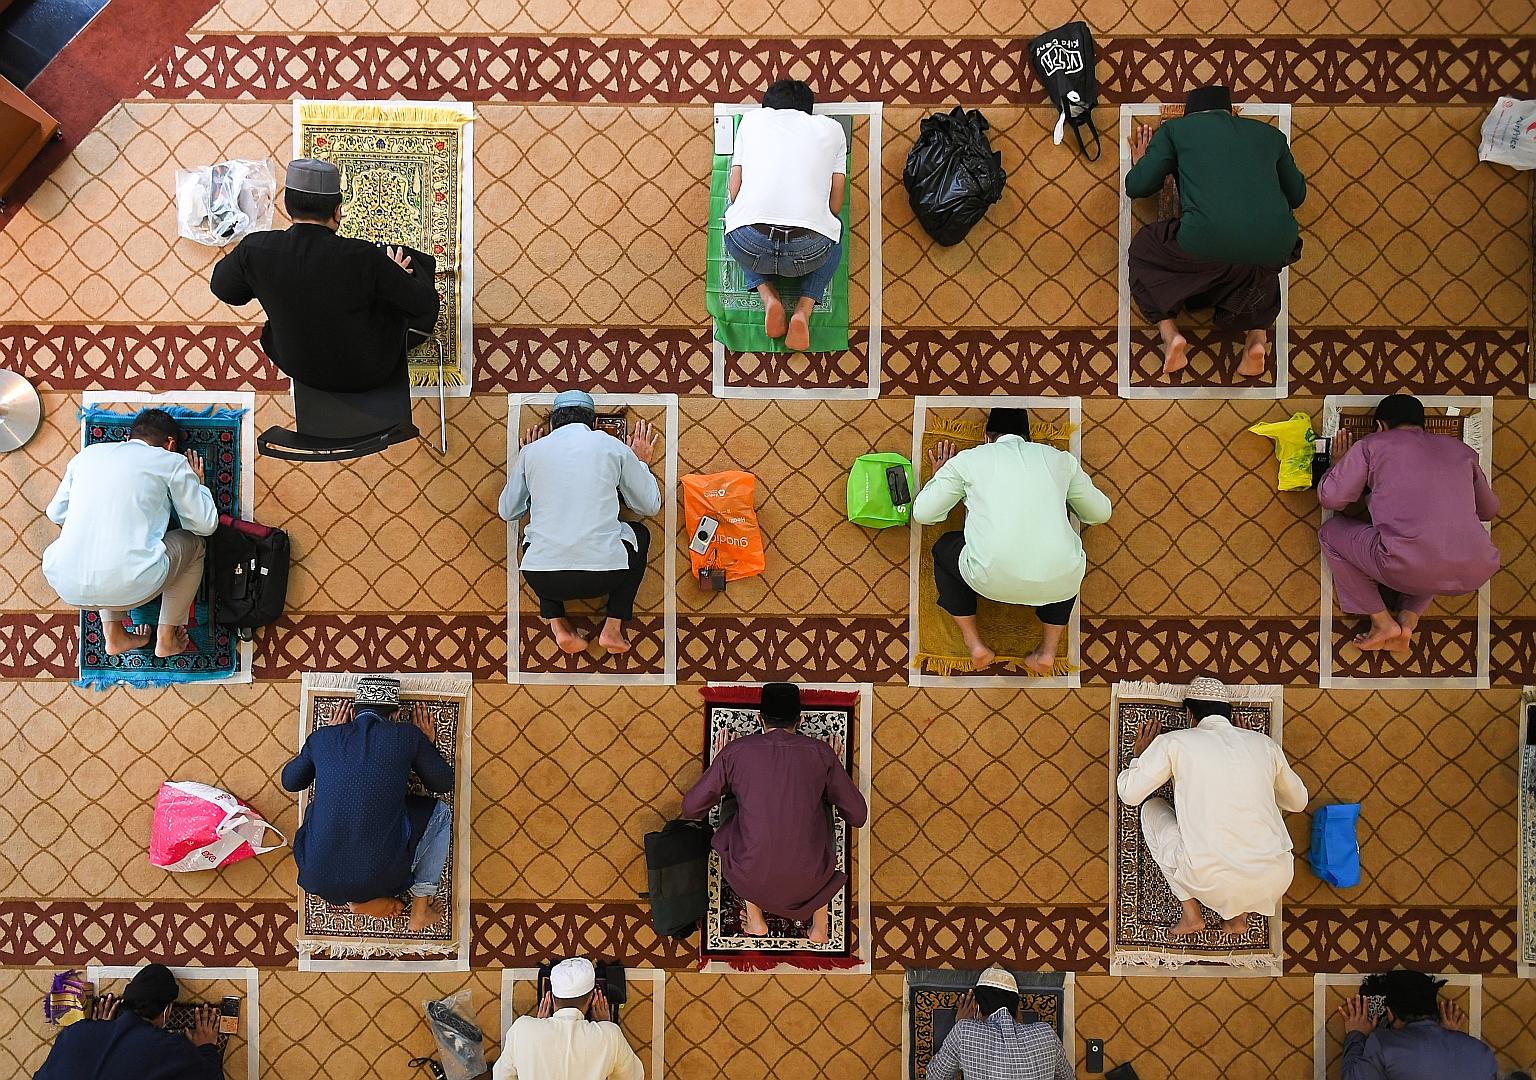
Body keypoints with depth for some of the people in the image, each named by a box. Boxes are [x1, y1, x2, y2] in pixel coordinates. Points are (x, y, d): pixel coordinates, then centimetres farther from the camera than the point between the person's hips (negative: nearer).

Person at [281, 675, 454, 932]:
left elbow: (290, 782, 24)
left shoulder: (322, 738, 5)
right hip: (378, 876, -3)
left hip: (320, 879, 3)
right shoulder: (407, 735, -2)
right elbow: (444, 783, 12)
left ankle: (362, 899, 20)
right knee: (439, 811, 22)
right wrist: (424, 744, 28)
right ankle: (420, 907, 21)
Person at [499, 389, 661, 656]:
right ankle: (613, 628, 15)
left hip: (542, 580, 2)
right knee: (640, 534, 30)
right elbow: (649, 506, 16)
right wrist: (641, 462, 34)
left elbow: (507, 511, 22)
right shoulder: (613, 446, 7)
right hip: (604, 576, -1)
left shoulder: (533, 450, 10)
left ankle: (557, 623, 15)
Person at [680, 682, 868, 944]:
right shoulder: (821, 752, 0)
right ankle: (820, 927, 33)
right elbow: (858, 815, 7)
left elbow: (691, 809, 5)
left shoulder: (735, 751, -1)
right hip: (810, 880, 0)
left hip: (751, 879, 0)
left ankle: (755, 921, 32)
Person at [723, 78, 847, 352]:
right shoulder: (831, 127, 19)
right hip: (808, 251, 0)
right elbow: (835, 205, 16)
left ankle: (768, 297, 11)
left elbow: (734, 192, 16)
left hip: (749, 246, 0)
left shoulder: (752, 118, 19)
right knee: (834, 237, 37)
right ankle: (803, 310, 9)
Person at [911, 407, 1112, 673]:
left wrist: (938, 477, 35)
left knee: (944, 548, 31)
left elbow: (922, 513, 16)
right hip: (1058, 584, 2)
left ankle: (976, 645, 19)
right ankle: (1049, 649, 23)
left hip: (991, 580, -2)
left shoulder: (968, 459, 13)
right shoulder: (1061, 459, 19)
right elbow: (1100, 513, 30)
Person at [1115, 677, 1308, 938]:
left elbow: (1129, 794, 4)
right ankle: (1239, 915, 20)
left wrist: (1139, 755, 24)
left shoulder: (1174, 742, 2)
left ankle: (1191, 914, 17)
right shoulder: (1265, 743, 11)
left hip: (1211, 882, -3)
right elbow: (1298, 801, 27)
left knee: (1152, 808, 23)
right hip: (1275, 881, 3)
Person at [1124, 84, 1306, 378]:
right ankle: (1258, 335, 16)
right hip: (1274, 247, 3)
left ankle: (1170, 333, 10)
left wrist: (1139, 163, 38)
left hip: (1206, 244, -3)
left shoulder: (1175, 129, 19)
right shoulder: (1270, 134, 27)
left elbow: (1137, 187, 16)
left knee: (1143, 248, 27)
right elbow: (1296, 196, 34)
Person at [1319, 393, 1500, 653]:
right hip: (1473, 574, 5)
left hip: (1406, 567, -5)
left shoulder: (1372, 444, 10)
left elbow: (1331, 498, 8)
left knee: (1330, 532, 22)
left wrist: (1337, 464, 29)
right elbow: (1489, 510, 35)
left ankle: (1383, 623, 14)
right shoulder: (1461, 450, 23)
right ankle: (1408, 620, 18)